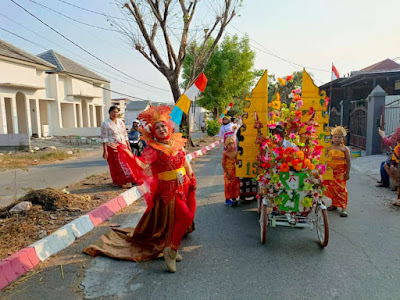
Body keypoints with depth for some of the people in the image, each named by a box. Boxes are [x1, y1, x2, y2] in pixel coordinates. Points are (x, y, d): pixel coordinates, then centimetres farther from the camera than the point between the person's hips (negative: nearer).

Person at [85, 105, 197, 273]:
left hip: (184, 186, 7)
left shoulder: (177, 142, 4)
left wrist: (192, 178, 17)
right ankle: (172, 251, 2)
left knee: (188, 215, 15)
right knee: (185, 216, -16)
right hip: (169, 189, -7)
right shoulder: (153, 149, -14)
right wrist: (128, 154, -45)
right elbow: (142, 164, -31)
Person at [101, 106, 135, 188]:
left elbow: (125, 135, 15)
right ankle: (118, 182, 15)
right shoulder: (105, 124, -4)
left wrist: (128, 146, 11)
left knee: (125, 163, 3)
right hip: (112, 148, -4)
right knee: (116, 166, 2)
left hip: (123, 147, 4)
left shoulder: (121, 122, 11)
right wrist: (105, 151, -14)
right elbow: (104, 138, -8)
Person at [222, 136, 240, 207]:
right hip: (228, 171, -4)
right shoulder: (225, 153, -15)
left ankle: (234, 198, 22)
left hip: (234, 171, 5)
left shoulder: (235, 152, -1)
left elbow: (237, 162, 7)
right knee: (228, 185, 1)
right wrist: (227, 174, -14)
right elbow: (223, 164, -13)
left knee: (235, 184, 7)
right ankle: (227, 199, 16)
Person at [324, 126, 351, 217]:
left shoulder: (344, 149, -1)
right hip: (331, 172, 3)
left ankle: (344, 207, -1)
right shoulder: (329, 148, 5)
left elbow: (348, 161, 0)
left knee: (341, 189, -6)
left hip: (340, 173, -3)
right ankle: (334, 204, 24)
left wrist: (347, 173, -4)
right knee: (331, 188, 9)